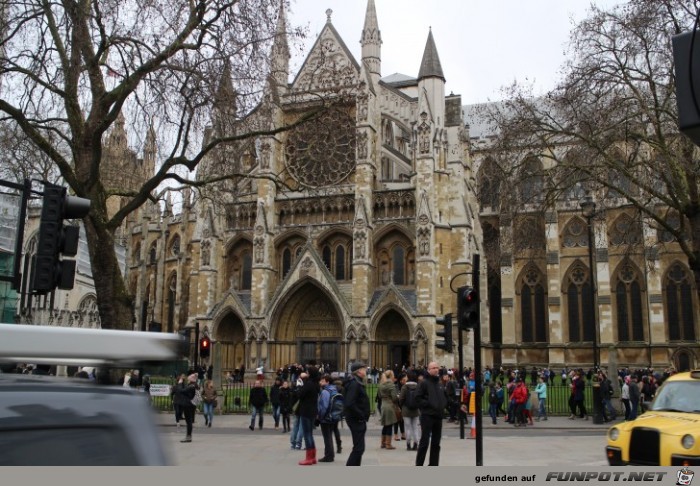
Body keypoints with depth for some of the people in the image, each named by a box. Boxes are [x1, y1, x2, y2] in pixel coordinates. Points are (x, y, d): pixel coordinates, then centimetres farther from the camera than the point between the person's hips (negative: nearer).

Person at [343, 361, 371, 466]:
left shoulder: (358, 383, 14)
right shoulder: (354, 384, -18)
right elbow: (349, 404, -28)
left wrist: (364, 416, 10)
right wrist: (361, 415, -19)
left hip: (359, 420, 10)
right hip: (357, 420, -10)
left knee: (359, 448, 16)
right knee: (358, 448, -7)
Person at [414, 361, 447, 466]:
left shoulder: (439, 384, 17)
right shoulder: (424, 383, -5)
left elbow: (445, 397, 27)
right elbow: (418, 398, -11)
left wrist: (443, 405, 9)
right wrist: (428, 405, -16)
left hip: (438, 417, 7)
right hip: (427, 416, -7)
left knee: (436, 443, 11)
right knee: (424, 442, -7)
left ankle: (434, 465, 18)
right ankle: (419, 465, -1)